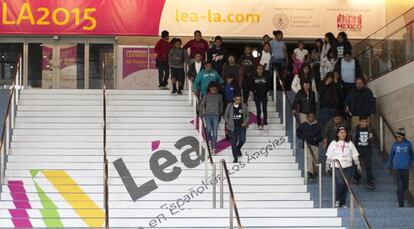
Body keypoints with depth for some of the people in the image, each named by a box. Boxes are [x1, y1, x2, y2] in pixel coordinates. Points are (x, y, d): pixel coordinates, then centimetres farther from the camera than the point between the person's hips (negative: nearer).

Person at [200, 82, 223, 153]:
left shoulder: (219, 96, 5)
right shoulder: (206, 96, 1)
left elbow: (221, 106, 16)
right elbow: (202, 105, 7)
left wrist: (220, 113, 14)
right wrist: (202, 113, 3)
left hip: (216, 116, 1)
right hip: (208, 115, -1)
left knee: (215, 132, -2)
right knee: (209, 129, -14)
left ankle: (213, 147, 3)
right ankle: (209, 139, 17)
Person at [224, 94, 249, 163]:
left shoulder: (244, 106, 5)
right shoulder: (229, 106, 1)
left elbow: (247, 116, 14)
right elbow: (225, 116, 6)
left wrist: (245, 122, -4)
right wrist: (229, 123, -7)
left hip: (241, 127, 1)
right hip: (232, 128, -1)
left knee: (242, 140, -15)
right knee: (233, 143, -1)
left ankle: (238, 149, 20)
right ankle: (235, 158, 11)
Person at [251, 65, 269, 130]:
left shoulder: (265, 78, 6)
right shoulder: (254, 78, 3)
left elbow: (268, 86, 11)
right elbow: (251, 86, 5)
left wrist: (265, 90, -4)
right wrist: (254, 91, -9)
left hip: (264, 96, 1)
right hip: (257, 96, -1)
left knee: (264, 110, -5)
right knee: (258, 110, -1)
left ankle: (265, 124, -2)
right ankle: (259, 124, 4)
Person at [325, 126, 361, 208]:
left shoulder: (350, 143, 11)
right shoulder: (333, 143, 6)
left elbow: (355, 155, 13)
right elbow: (329, 156, 7)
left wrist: (358, 165, 9)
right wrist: (327, 166, 3)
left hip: (348, 167, 3)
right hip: (336, 167, -3)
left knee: (346, 185, 1)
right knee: (339, 183, -20)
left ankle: (342, 203, 13)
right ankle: (337, 201, -2)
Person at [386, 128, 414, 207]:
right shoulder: (395, 145, -2)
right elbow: (391, 155, 11)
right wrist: (389, 165, 19)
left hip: (406, 168, 1)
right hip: (397, 168, -1)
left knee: (405, 187, 10)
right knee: (400, 187, -6)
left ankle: (401, 195, 41)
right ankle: (401, 204, 0)